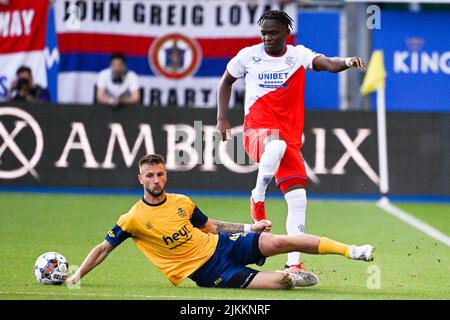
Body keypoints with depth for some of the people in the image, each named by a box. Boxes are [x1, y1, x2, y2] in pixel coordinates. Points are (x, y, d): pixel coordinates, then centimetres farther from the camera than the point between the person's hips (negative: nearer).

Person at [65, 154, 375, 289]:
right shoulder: (134, 219, -10)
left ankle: (350, 250, -8)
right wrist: (77, 276, -10)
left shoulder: (183, 203, 3)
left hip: (220, 245, 4)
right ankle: (294, 278, 1)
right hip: (205, 272, -4)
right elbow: (104, 248, -2)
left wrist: (249, 227, 8)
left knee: (279, 241, -15)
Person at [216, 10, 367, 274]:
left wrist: (346, 62, -38)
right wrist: (222, 119, 13)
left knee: (298, 199, -7)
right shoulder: (249, 56, 5)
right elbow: (226, 81, 21)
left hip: (290, 136, 2)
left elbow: (326, 63, -16)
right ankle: (258, 200, -17)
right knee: (275, 145, -40)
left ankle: (294, 264, -1)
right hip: (257, 129, -2)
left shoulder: (298, 55, 3)